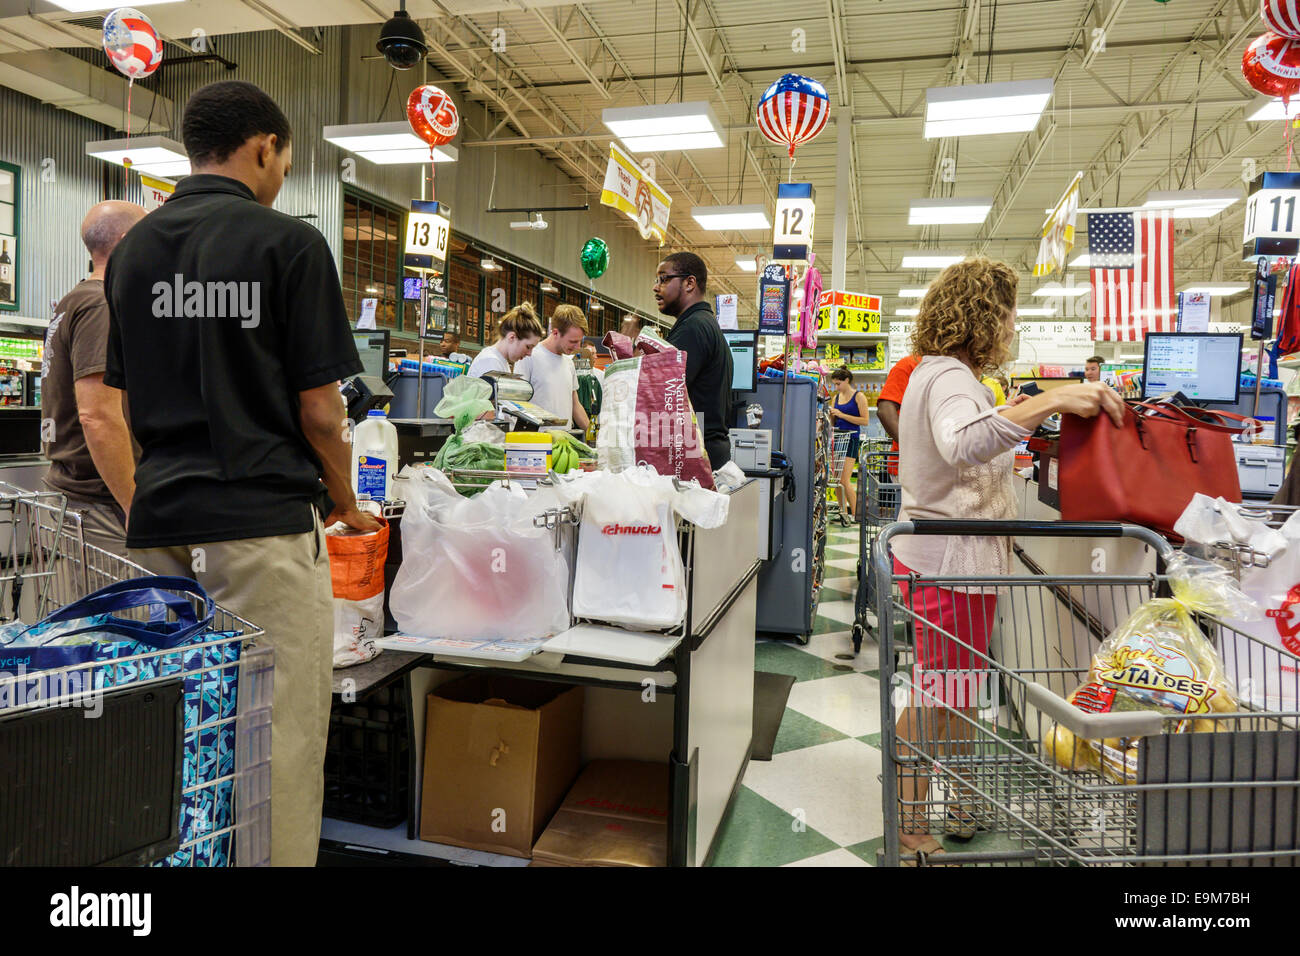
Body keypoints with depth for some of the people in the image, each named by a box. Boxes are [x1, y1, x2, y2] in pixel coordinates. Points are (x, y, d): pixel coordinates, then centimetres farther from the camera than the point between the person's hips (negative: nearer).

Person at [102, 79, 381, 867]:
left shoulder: (133, 249, 12)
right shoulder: (290, 242, -8)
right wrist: (346, 502, 6)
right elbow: (317, 407, -10)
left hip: (160, 522, 7)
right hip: (266, 522, -7)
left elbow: (130, 399, 16)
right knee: (277, 737, 2)